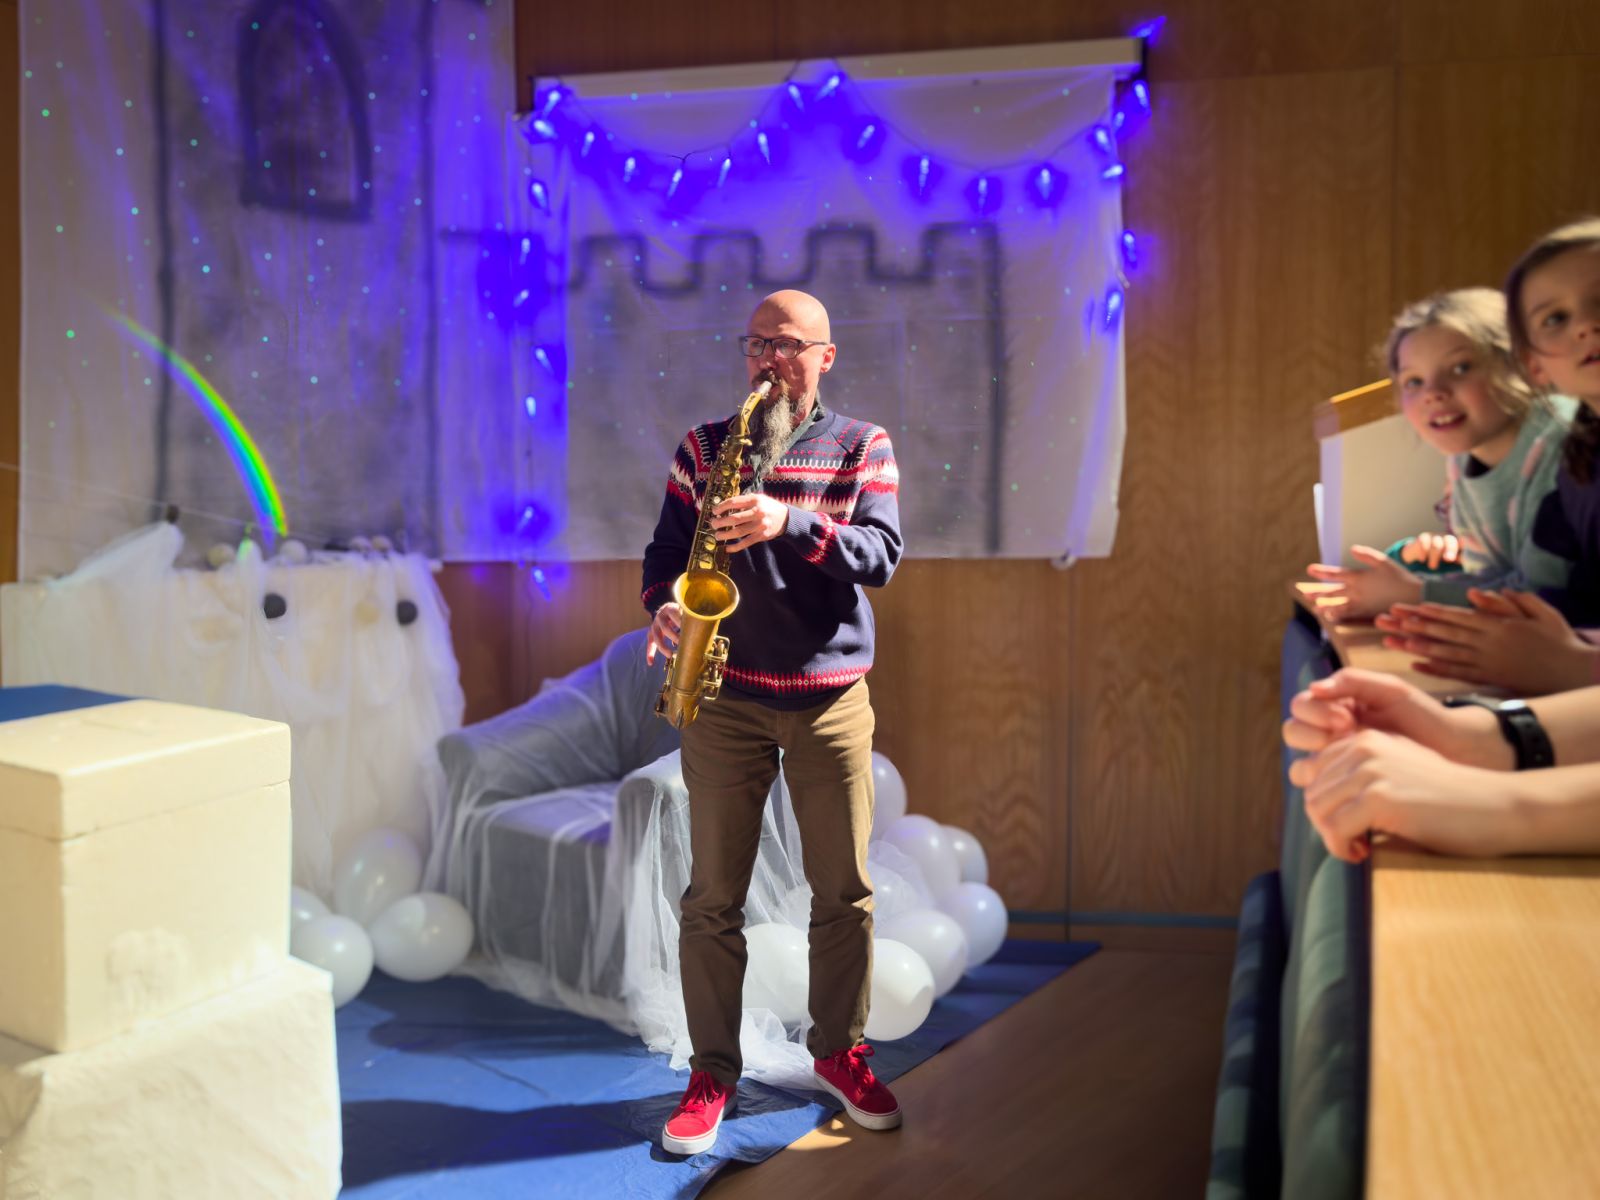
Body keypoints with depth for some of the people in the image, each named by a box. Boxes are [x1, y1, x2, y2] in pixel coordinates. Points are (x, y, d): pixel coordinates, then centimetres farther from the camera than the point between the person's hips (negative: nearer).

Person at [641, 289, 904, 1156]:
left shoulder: (863, 447, 4)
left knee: (844, 890, 7)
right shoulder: (704, 448, 7)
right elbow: (666, 552, 6)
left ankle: (839, 1052, 25)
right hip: (725, 696, 0)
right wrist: (664, 607, -15)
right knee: (713, 896, 3)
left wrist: (790, 520, -24)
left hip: (831, 701, 0)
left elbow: (880, 557, -9)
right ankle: (713, 1073, 16)